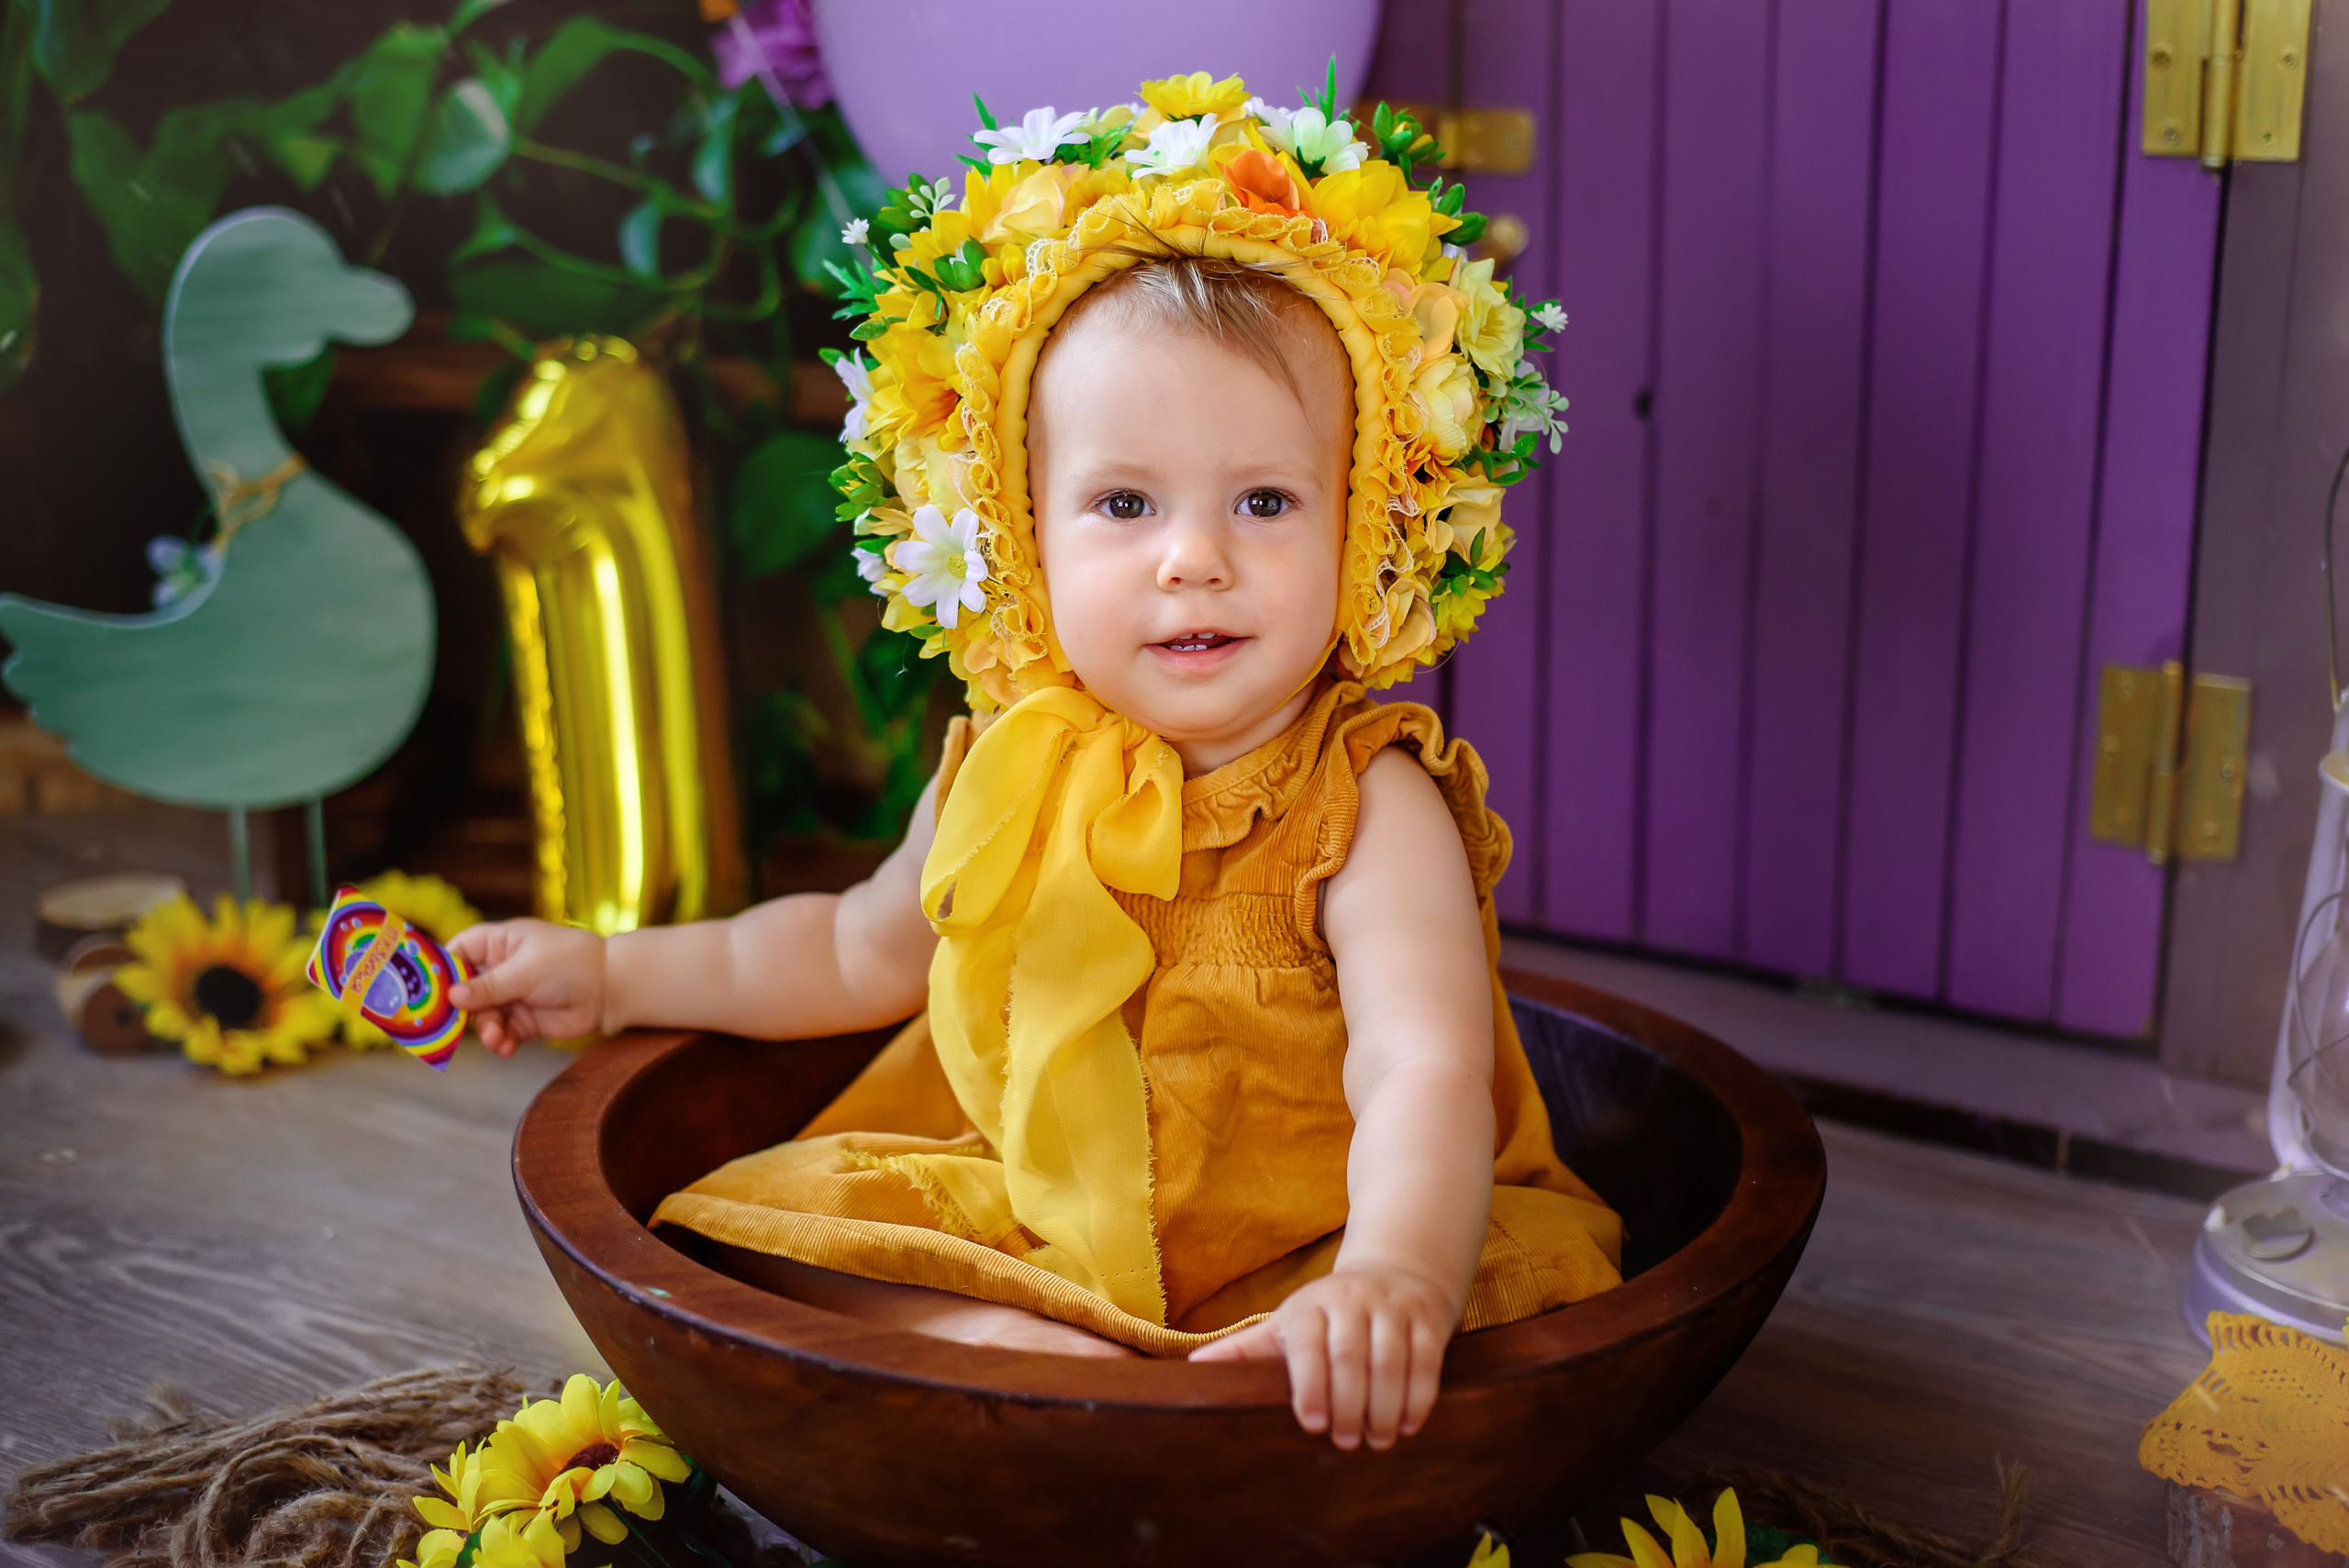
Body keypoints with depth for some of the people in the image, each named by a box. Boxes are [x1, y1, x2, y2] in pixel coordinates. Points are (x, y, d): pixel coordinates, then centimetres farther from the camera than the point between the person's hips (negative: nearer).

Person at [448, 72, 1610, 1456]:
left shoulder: (1368, 807, -18)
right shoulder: (1008, 777, -2)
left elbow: (1425, 1073, -34)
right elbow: (860, 952, 19)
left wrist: (1394, 1268, -55)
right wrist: (617, 975, 17)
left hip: (1301, 1241, -4)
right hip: (1024, 1225, 5)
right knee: (752, 1228, -8)